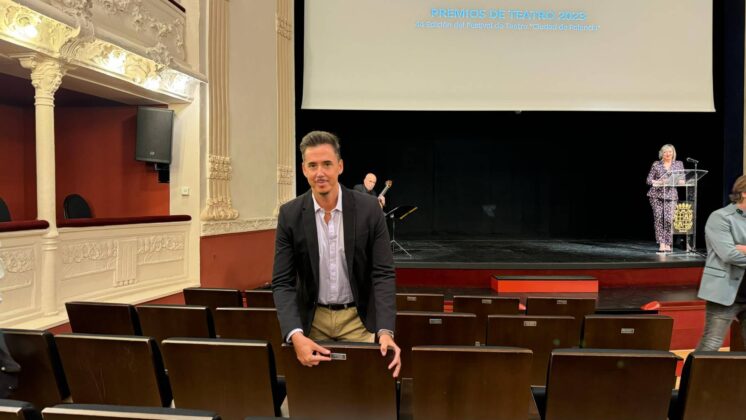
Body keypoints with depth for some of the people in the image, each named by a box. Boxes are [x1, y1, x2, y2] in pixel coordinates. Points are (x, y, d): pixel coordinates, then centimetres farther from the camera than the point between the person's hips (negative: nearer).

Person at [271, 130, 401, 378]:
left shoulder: (368, 208, -11)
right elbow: (282, 282, -9)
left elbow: (383, 274, -11)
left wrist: (385, 331, -23)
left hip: (357, 318, 0)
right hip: (312, 318, 1)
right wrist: (296, 335, -24)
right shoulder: (290, 214, -9)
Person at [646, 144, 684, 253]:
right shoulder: (656, 164, 7)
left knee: (668, 219, -9)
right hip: (656, 194, 0)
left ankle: (668, 244, 1)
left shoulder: (679, 164, 11)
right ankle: (661, 244, -4)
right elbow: (649, 179, 3)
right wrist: (657, 182, -16)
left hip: (671, 195, 1)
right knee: (659, 218, -7)